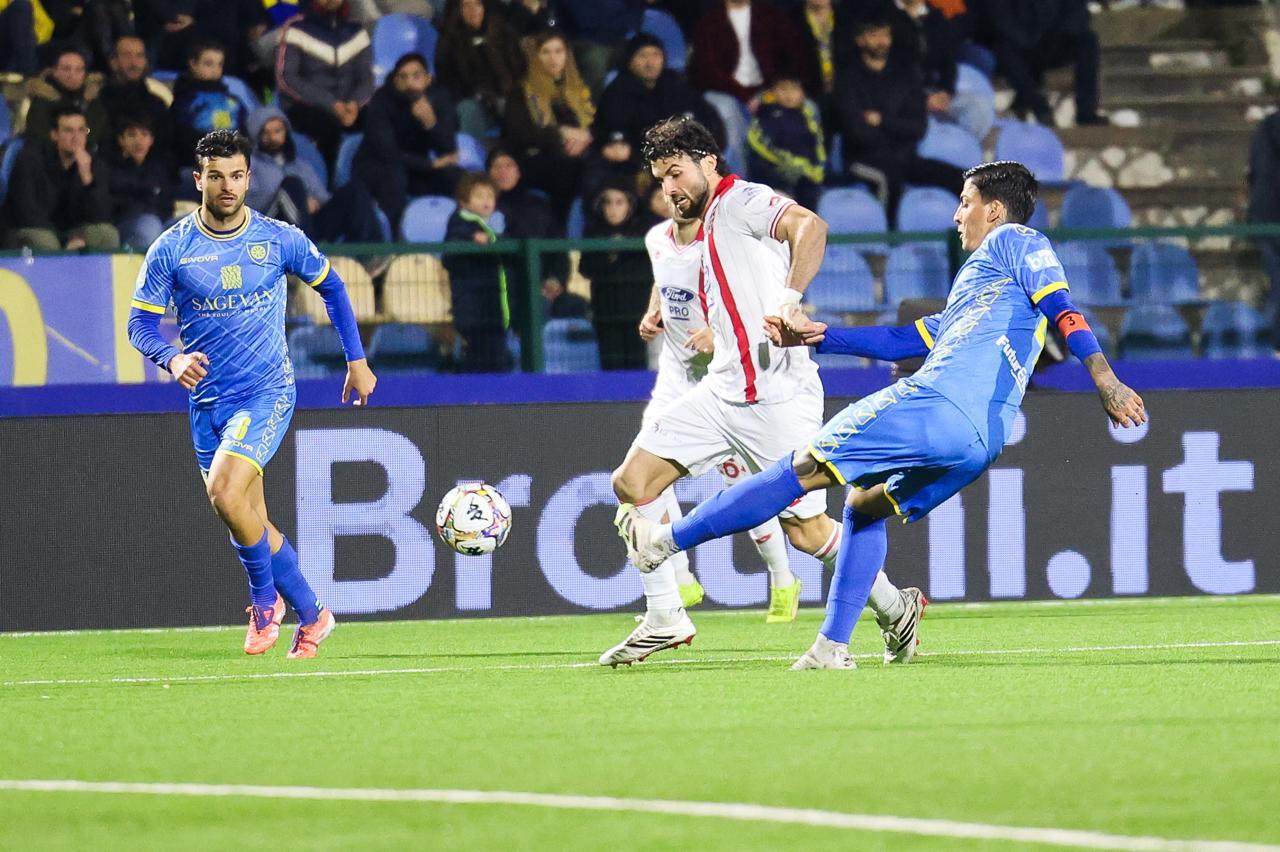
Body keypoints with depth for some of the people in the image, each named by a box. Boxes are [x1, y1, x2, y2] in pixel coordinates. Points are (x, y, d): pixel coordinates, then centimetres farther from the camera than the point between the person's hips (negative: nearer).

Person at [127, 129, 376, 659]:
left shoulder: (280, 239, -3)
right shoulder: (170, 250, -3)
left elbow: (330, 287, 13)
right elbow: (141, 322, -1)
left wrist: (357, 360, 12)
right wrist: (171, 358, -23)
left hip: (268, 392, -3)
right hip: (208, 400, 3)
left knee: (224, 491, -24)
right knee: (250, 521, 6)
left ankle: (265, 596, -2)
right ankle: (310, 615, 24)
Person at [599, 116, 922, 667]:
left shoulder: (742, 201, -7)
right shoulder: (709, 230, 21)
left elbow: (810, 227, -26)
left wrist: (787, 301, -37)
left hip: (775, 395, -9)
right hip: (725, 389, 9)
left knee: (806, 530, -5)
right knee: (632, 481, 0)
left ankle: (895, 610, 17)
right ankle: (665, 620, 4)